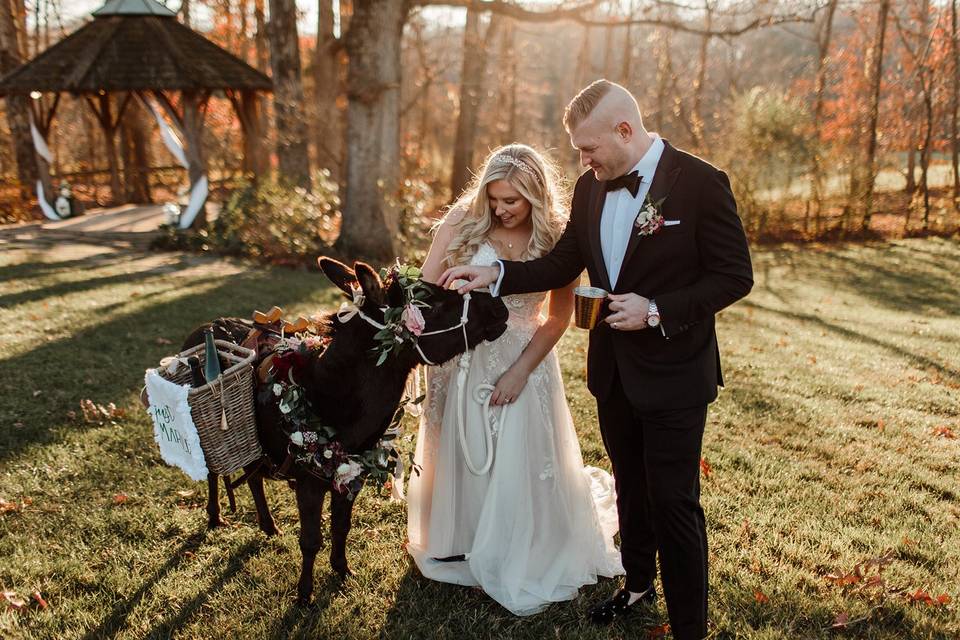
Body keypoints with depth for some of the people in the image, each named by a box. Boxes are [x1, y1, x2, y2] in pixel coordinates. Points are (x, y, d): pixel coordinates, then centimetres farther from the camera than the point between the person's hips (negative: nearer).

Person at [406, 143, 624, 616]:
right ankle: (458, 544, 40)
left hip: (521, 360, -1)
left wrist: (521, 371, -13)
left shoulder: (555, 239, -10)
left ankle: (518, 563, 30)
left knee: (516, 465, 7)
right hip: (461, 358, 1)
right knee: (459, 456, 14)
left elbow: (558, 317, -6)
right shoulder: (463, 220, -10)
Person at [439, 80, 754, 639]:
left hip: (674, 375, -6)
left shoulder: (700, 183, -17)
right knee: (631, 487, 23)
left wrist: (657, 310, -23)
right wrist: (496, 274, -6)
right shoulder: (591, 187, 1)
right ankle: (638, 584, 46)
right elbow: (562, 264, 7)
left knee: (674, 502, 3)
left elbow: (735, 276, -14)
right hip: (614, 370, 6)